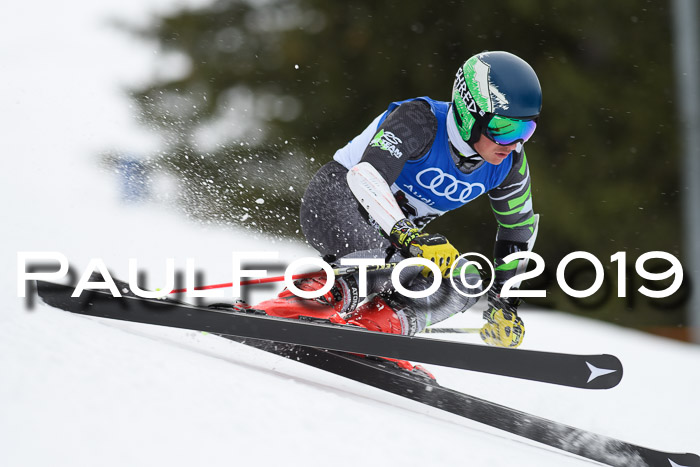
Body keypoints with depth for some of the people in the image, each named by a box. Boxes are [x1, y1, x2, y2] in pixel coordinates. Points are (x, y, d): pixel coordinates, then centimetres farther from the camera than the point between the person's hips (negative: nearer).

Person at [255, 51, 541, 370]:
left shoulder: (508, 164, -9)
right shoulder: (420, 120, -27)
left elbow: (520, 227, 10)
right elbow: (366, 175, -41)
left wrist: (504, 304, 8)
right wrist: (412, 238, -52)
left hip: (397, 226, 7)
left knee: (464, 284, -15)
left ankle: (374, 326, -20)